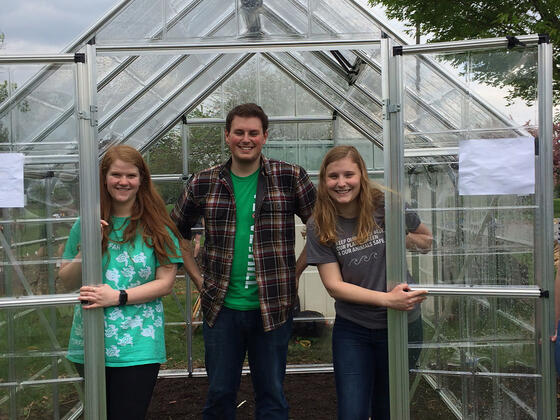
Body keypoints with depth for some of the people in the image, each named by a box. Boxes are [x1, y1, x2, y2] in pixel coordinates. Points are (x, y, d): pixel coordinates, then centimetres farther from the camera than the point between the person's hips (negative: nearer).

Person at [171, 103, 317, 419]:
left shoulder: (290, 178, -2)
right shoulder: (203, 184, 2)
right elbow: (176, 232, 14)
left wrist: (295, 270, -1)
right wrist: (198, 277, 7)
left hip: (273, 307, -1)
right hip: (221, 307, 2)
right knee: (219, 394, 15)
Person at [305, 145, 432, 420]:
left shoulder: (386, 206, -9)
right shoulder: (319, 225, -7)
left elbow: (427, 240, 8)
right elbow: (334, 286, -11)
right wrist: (388, 299, -23)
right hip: (352, 329, 0)